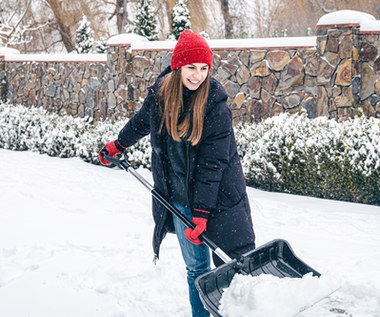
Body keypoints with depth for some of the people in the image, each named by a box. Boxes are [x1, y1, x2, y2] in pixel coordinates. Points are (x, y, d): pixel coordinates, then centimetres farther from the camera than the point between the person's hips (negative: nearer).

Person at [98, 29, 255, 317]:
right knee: (196, 267, 12)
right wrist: (117, 145, 35)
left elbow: (211, 164, -18)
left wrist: (201, 213, -20)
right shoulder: (160, 93, -3)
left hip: (218, 198, -4)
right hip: (180, 199, 4)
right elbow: (142, 121, 21)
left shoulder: (216, 105, -16)